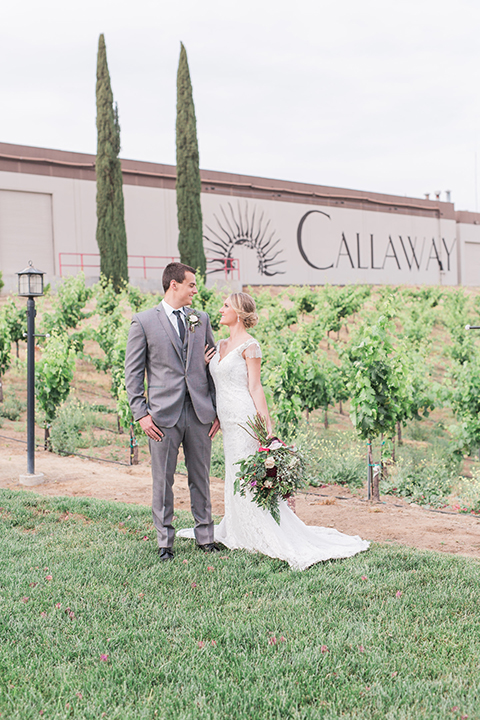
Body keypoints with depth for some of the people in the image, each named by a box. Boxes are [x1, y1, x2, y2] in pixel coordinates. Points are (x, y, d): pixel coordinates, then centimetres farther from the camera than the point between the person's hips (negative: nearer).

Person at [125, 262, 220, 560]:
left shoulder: (201, 319, 11)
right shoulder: (144, 321, -1)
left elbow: (213, 365, 13)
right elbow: (133, 372, 0)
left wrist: (217, 409, 8)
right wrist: (141, 413, -7)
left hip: (199, 412, 3)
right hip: (164, 414, -3)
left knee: (201, 477, 11)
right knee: (163, 480, 4)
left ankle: (206, 536, 22)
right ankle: (165, 541, 15)